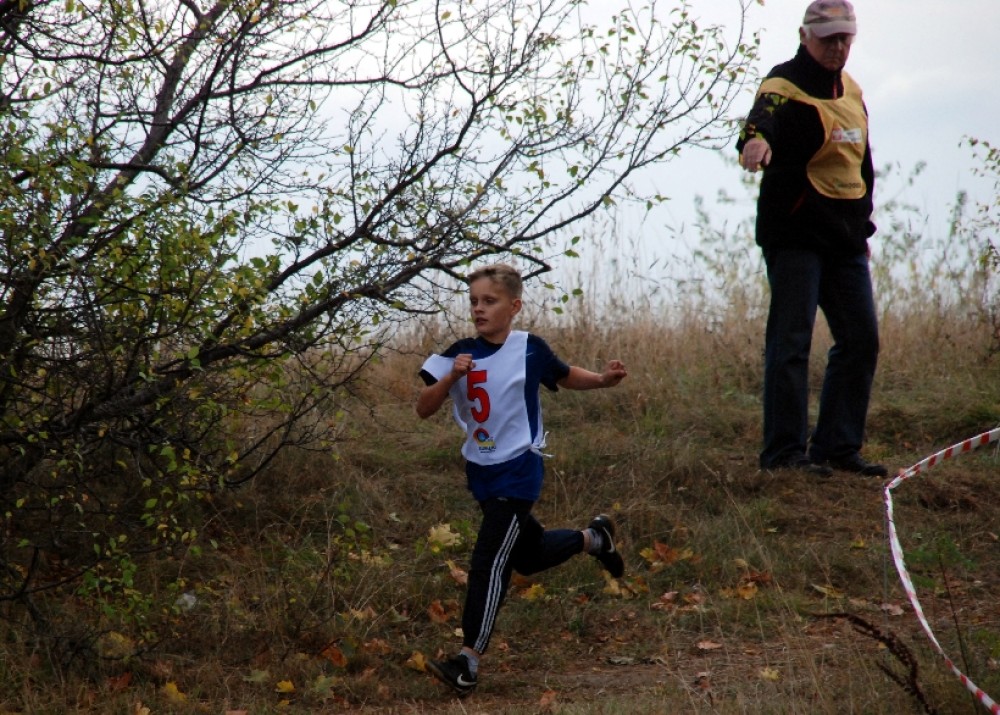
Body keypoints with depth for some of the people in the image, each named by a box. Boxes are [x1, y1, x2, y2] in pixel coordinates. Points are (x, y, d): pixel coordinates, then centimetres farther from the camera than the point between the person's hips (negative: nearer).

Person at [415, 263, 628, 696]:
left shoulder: (530, 349, -8)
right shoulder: (460, 355, -3)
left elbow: (565, 377, 11)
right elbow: (424, 409, -7)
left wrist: (603, 379, -6)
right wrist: (451, 377, -24)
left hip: (519, 470, -5)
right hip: (481, 473, 5)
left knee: (489, 562, -13)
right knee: (528, 556, 21)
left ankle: (469, 661, -14)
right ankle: (593, 538, 49)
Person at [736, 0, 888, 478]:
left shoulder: (851, 90, 15)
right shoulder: (786, 84, -10)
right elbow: (765, 112, -34)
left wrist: (863, 226, 22)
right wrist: (757, 137, -57)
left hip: (845, 240, 8)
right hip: (795, 236, -8)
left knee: (861, 339, 7)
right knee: (790, 341, -9)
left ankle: (837, 447, 16)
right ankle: (784, 451, -4)